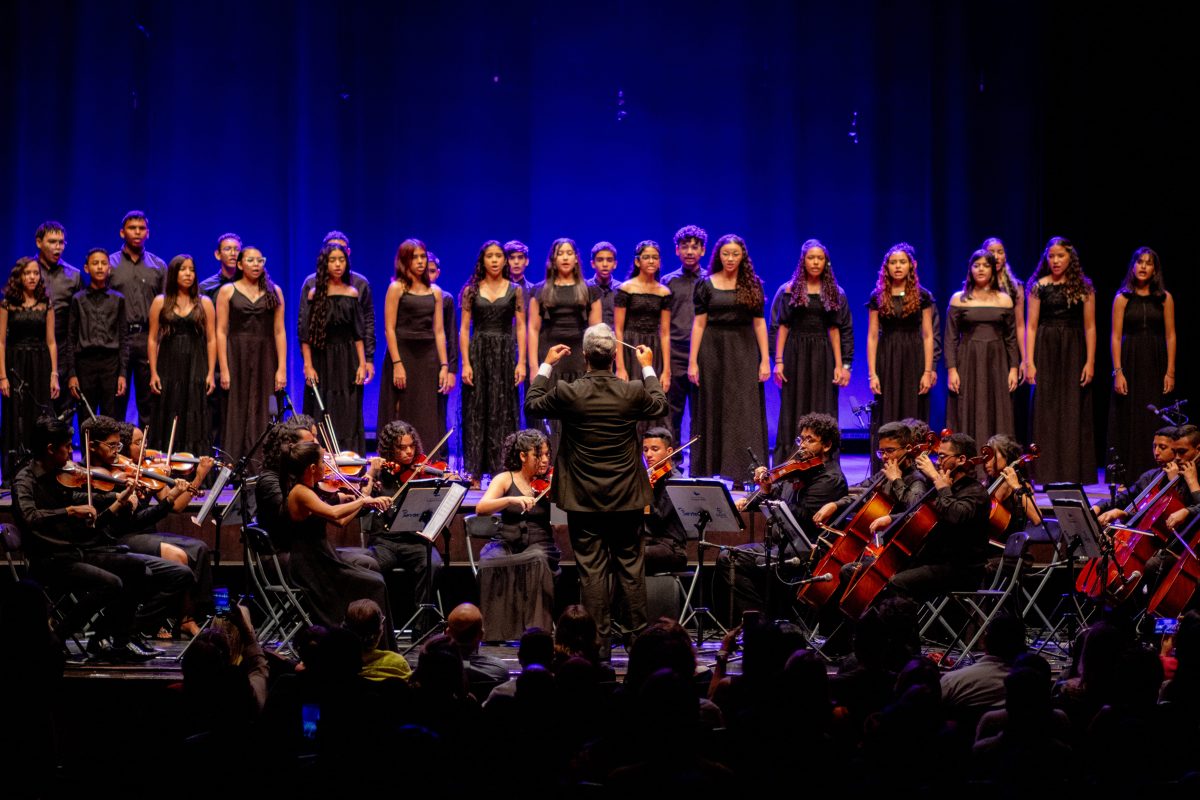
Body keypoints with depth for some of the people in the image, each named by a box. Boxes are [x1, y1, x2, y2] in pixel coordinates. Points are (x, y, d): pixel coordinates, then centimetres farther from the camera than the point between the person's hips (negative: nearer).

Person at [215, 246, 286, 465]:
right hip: (237, 358, -1)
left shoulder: (274, 292, 8)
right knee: (237, 415, -2)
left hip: (265, 359, 1)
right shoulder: (227, 291, 4)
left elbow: (279, 331, 5)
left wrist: (282, 368, -3)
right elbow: (221, 331, -1)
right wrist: (224, 369, -9)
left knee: (263, 416, 0)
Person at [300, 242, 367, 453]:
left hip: (347, 360, 2)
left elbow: (359, 334, 8)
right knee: (322, 415, -2)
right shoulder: (315, 294, 2)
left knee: (349, 417, -1)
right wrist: (308, 365, -10)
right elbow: (306, 334, -1)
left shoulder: (352, 293, 7)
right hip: (322, 360, -2)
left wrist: (362, 364, -1)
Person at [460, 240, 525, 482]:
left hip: (505, 353, 0)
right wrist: (465, 363, -7)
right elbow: (464, 328, 2)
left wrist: (521, 362, -6)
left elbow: (520, 328, 3)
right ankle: (474, 472, 4)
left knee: (503, 414, 0)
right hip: (478, 353, 0)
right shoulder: (471, 290, 5)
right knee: (476, 413, 0)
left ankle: (501, 470, 4)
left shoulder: (515, 290, 6)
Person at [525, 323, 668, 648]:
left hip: (584, 500, -1)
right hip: (625, 499, 1)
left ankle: (599, 638, 7)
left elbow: (532, 404, 5)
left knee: (592, 568, 4)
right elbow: (660, 406, 12)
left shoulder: (568, 393, -15)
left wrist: (546, 365, 15)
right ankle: (640, 633, 16)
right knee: (631, 565, 12)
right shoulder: (633, 392, -11)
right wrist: (648, 368, 23)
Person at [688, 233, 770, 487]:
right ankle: (713, 473, 8)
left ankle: (745, 474, -2)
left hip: (744, 352, 1)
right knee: (714, 413, 3)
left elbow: (759, 323, 5)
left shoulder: (752, 285, 6)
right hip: (714, 351, 0)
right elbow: (699, 324, 1)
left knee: (746, 413, -3)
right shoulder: (706, 285, 2)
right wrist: (693, 361, -5)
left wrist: (765, 359, -1)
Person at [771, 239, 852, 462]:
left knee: (822, 412, 0)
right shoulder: (789, 290, 3)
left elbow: (835, 330, 5)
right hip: (795, 354, -1)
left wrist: (841, 365, -2)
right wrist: (778, 361, -7)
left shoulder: (834, 293, 7)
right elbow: (781, 327, 0)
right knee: (794, 410, 0)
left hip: (823, 356, 1)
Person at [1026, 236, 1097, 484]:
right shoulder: (1038, 287, 3)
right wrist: (1029, 362, -6)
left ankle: (1074, 474, 4)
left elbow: (1089, 327, 3)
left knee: (1074, 413, 0)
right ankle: (1047, 475, 4)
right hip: (1046, 352, 0)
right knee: (1046, 413, 1)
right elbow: (1031, 326, 1)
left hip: (1073, 352, 0)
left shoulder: (1083, 287, 4)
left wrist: (1090, 361, -5)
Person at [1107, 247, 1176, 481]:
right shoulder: (1122, 298, 3)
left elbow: (1170, 336, 3)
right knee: (1129, 420, -1)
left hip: (1156, 365, 0)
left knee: (1156, 421, -1)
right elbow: (1116, 336, 0)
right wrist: (1118, 372, -8)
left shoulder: (1164, 298, 4)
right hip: (1130, 363, 0)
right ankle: (1128, 477, 2)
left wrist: (1170, 372, -4)